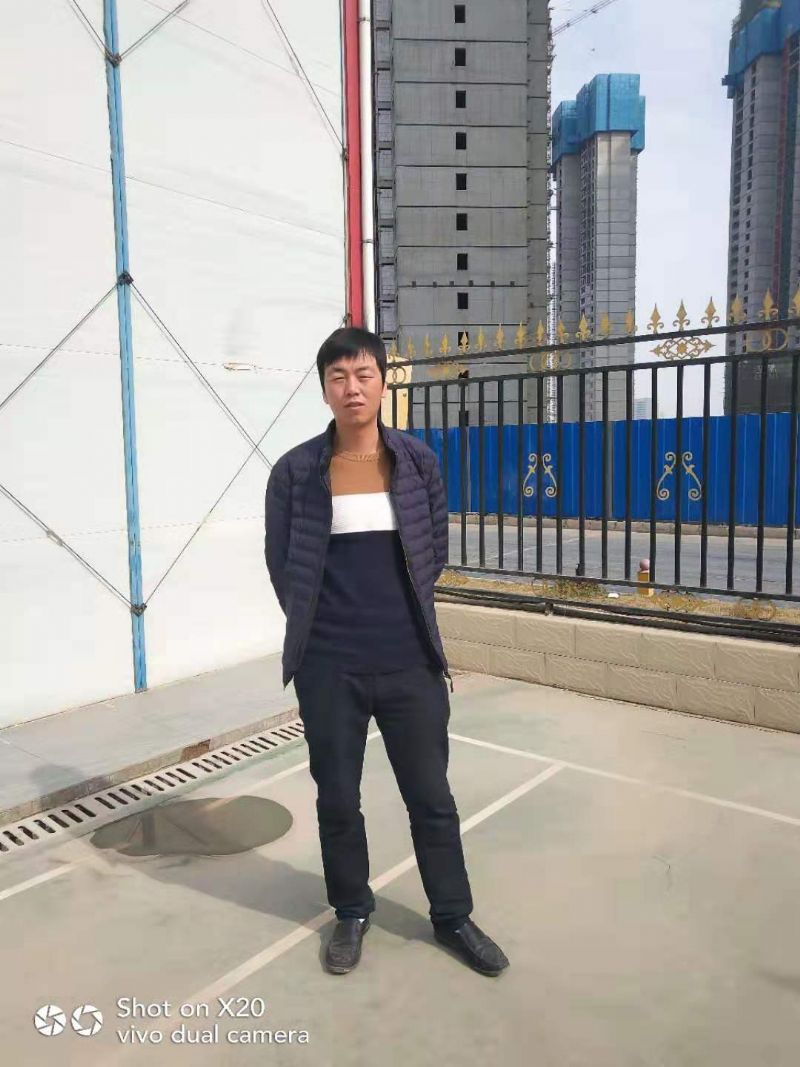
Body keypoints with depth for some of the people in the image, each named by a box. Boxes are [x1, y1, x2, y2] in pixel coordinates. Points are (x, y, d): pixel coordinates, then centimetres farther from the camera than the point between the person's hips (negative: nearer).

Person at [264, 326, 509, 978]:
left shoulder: (419, 461, 0)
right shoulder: (296, 471, -4)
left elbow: (436, 549, 10)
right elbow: (280, 561, 4)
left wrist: (405, 615, 10)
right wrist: (318, 626, 7)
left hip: (410, 662, 1)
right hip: (328, 668, 0)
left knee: (431, 795, 13)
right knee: (337, 798, 15)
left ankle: (453, 917, 35)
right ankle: (352, 913, 38)